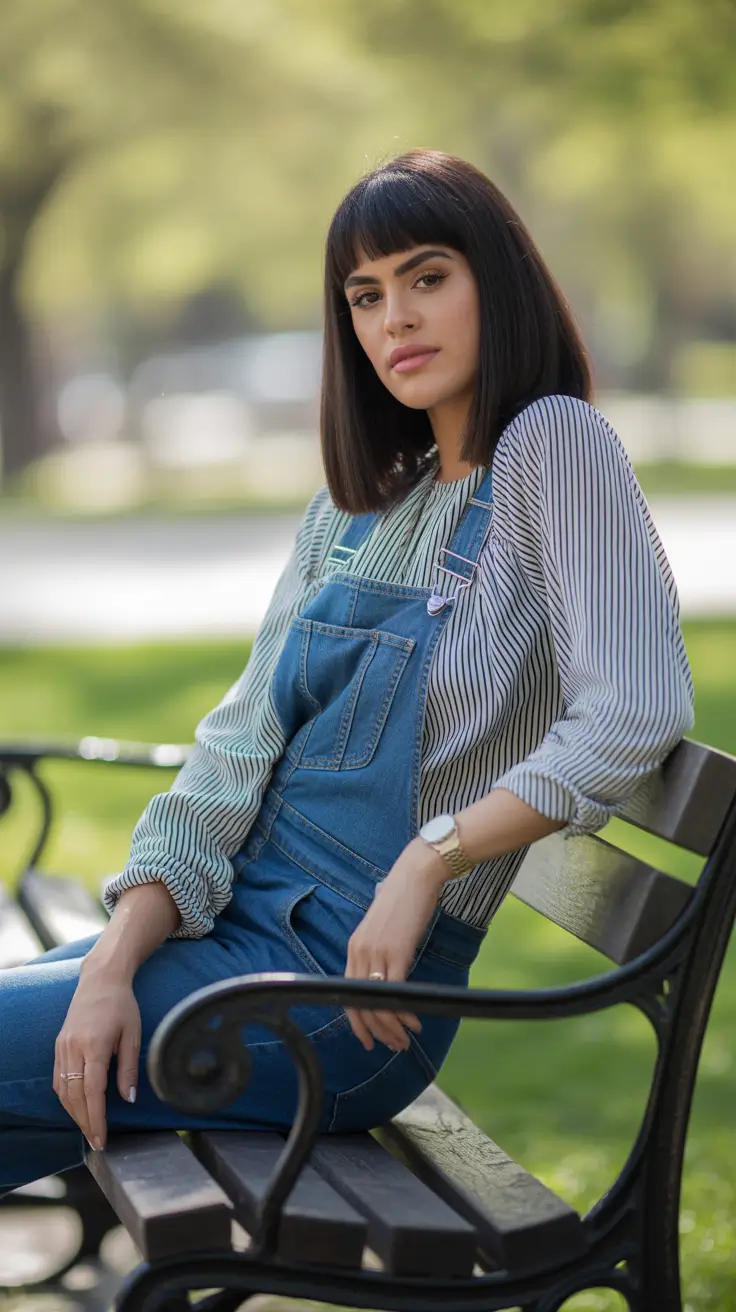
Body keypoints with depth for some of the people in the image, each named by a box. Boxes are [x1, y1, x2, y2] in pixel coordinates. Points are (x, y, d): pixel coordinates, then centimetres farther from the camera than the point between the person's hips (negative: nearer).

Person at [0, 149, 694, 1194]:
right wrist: (115, 960, -7)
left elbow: (636, 716, -20)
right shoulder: (357, 503, 13)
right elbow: (242, 744, 5)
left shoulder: (557, 444, -9)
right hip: (238, 913, 7)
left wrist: (429, 857, -19)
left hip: (356, 986, -7)